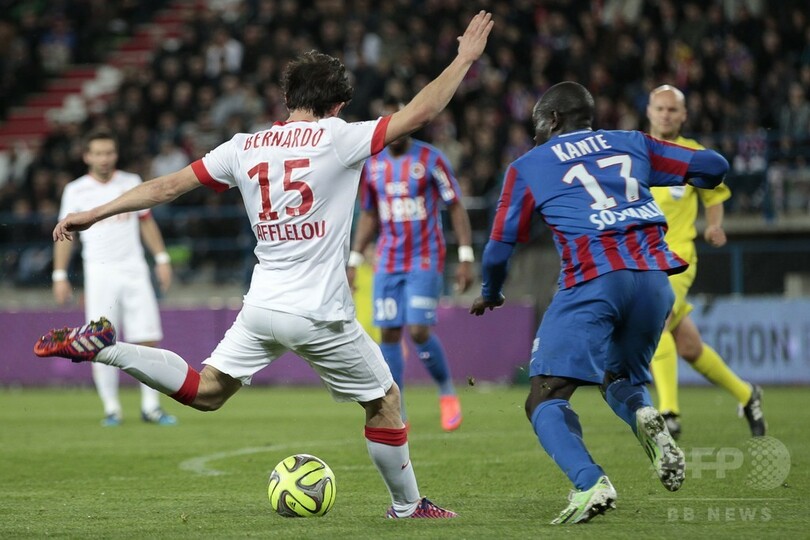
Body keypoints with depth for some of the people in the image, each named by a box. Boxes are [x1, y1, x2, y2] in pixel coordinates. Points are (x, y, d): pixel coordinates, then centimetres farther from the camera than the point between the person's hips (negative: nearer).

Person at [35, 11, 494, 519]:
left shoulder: (244, 147, 5)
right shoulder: (337, 138, -9)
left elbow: (167, 186, 8)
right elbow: (419, 112, -9)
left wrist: (91, 215, 16)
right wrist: (465, 58, 3)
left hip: (263, 306, 4)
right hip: (322, 315, -4)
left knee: (206, 391, 15)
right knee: (385, 401, 14)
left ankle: (103, 348, -3)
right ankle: (408, 506, 23)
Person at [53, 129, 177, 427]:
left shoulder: (131, 183, 8)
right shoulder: (75, 191, 2)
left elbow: (146, 222, 16)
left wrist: (162, 259, 9)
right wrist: (60, 276, 1)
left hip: (134, 269, 2)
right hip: (99, 272, -2)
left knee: (148, 340, -3)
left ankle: (150, 407, 5)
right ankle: (111, 408, 4)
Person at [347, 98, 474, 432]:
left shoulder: (430, 159, -6)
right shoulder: (372, 165, 7)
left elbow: (456, 207, -4)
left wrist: (466, 258, -10)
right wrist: (354, 261, 11)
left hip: (425, 260, -4)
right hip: (388, 263, 4)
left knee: (419, 332, -15)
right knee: (388, 335, -1)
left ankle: (447, 392, 11)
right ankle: (396, 415, 7)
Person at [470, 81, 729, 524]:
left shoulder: (528, 166, 16)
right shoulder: (632, 144, 22)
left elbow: (499, 249, 17)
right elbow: (713, 167, 20)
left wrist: (489, 294, 37)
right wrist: (698, 179, 44)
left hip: (592, 282, -4)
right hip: (654, 277, 4)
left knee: (545, 401, 1)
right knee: (621, 379, 26)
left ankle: (589, 483, -25)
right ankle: (644, 415, -10)